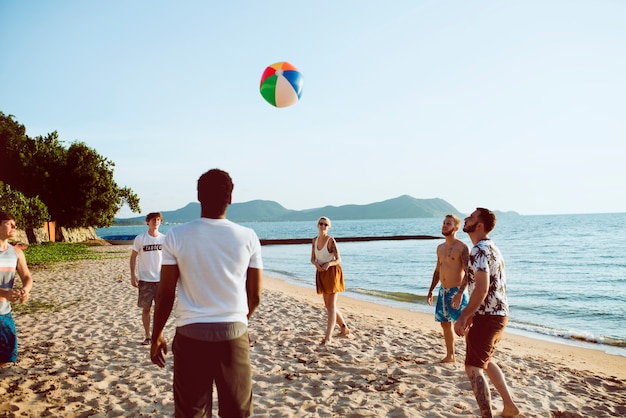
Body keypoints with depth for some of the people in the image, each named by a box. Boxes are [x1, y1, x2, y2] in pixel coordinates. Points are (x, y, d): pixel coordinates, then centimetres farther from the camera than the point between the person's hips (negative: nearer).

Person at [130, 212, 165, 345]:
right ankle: (147, 336, 18)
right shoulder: (140, 239, -4)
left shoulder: (164, 239, 2)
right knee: (146, 308, 5)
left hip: (161, 279, 2)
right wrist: (133, 276, -6)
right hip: (145, 279, -2)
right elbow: (133, 257, 1)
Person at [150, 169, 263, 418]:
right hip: (233, 334, 1)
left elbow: (165, 295, -2)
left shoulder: (176, 236, -5)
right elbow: (255, 297, 2)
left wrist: (156, 336, 12)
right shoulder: (248, 237, -3)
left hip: (191, 334, 0)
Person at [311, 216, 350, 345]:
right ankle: (344, 328, 32)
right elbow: (312, 258, 8)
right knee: (328, 305, 15)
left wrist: (329, 264, -33)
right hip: (321, 274, 7)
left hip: (332, 272, -7)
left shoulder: (331, 240, -14)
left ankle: (328, 337, -10)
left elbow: (338, 259, -13)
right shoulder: (315, 240, 5)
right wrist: (316, 264, -15)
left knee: (331, 305, -9)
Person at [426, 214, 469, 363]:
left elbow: (467, 272, -16)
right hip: (443, 291, 7)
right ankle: (450, 356, 27)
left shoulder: (462, 247, -11)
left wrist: (460, 293, -25)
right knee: (445, 324, 14)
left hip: (456, 291, -7)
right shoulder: (440, 248, 12)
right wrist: (430, 291, 17)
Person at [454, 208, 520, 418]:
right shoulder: (491, 247, 14)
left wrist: (463, 317, -20)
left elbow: (481, 289, -27)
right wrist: (472, 315, 23)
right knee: (485, 361, 24)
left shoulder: (479, 250, -19)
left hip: (488, 317, -10)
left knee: (473, 367, -3)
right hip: (497, 314, 10)